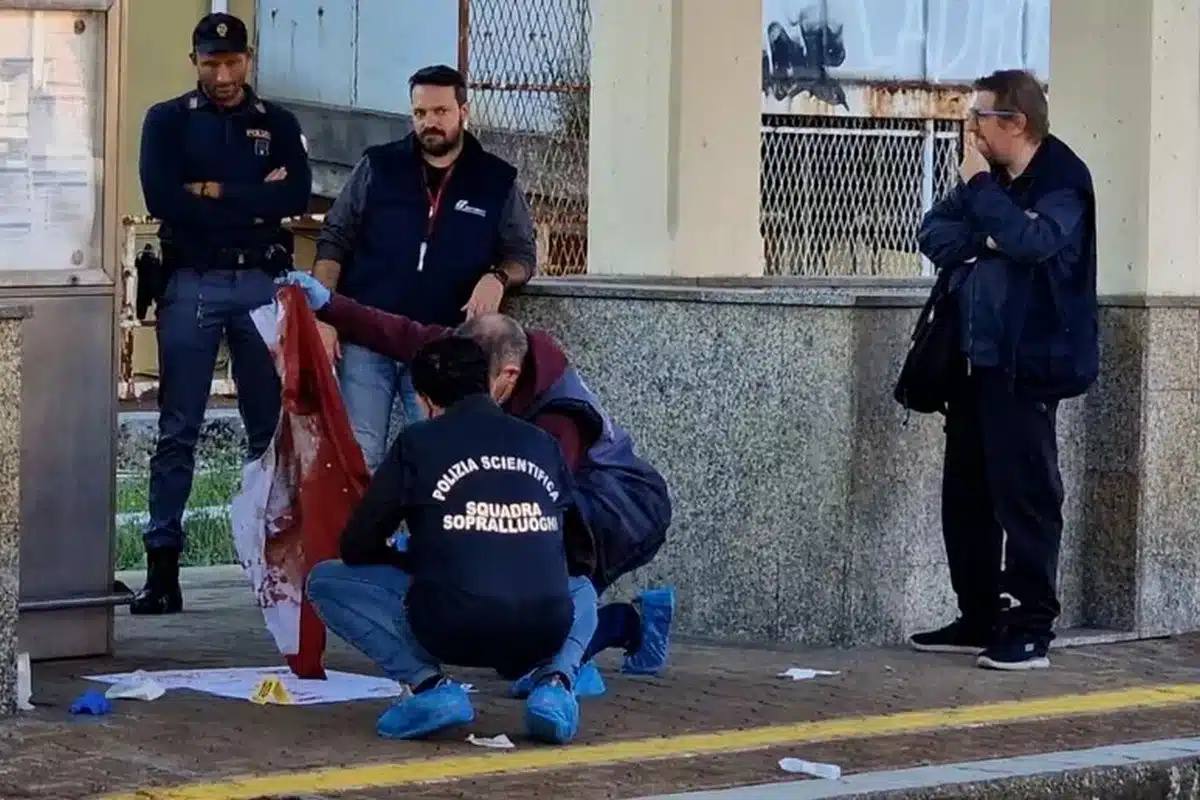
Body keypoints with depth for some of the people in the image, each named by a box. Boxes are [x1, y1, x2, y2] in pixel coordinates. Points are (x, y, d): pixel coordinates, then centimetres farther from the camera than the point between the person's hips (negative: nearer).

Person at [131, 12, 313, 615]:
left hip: (263, 282, 2)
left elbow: (298, 196, -5)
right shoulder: (167, 122, 6)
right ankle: (162, 567, -3)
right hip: (192, 282, -2)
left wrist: (214, 192, -10)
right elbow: (162, 199, -9)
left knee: (271, 427, 4)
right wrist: (254, 201, -7)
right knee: (178, 430, -3)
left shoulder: (278, 125, 11)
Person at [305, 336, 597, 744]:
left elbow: (357, 547, 11)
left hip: (451, 630, -3)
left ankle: (430, 685, -2)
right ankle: (555, 682, 6)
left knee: (326, 580, 19)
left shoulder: (418, 442, 8)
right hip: (544, 634, 3)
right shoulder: (541, 443, 17)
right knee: (580, 589, 40)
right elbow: (583, 557, 23)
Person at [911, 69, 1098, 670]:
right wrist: (983, 241, -11)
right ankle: (979, 619, 20)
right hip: (974, 361, 8)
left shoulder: (1062, 182, -9)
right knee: (965, 494, 11)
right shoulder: (988, 178, 15)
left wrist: (979, 185, -16)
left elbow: (1031, 240, -26)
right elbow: (934, 235, 7)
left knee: (1024, 496, -7)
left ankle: (1032, 629, -2)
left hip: (1025, 366, -8)